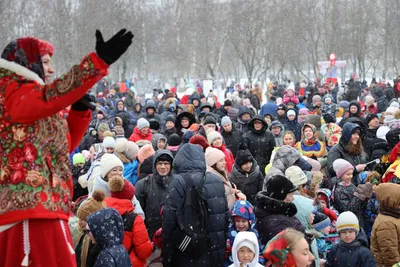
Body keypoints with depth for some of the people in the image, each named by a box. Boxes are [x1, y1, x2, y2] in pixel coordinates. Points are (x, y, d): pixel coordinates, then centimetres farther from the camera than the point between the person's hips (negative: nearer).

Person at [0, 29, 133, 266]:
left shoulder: (25, 96, 23)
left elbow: (65, 144, 25)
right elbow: (50, 97, -30)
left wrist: (79, 111, 8)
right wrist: (99, 61, -36)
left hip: (38, 205, 11)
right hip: (31, 204, -11)